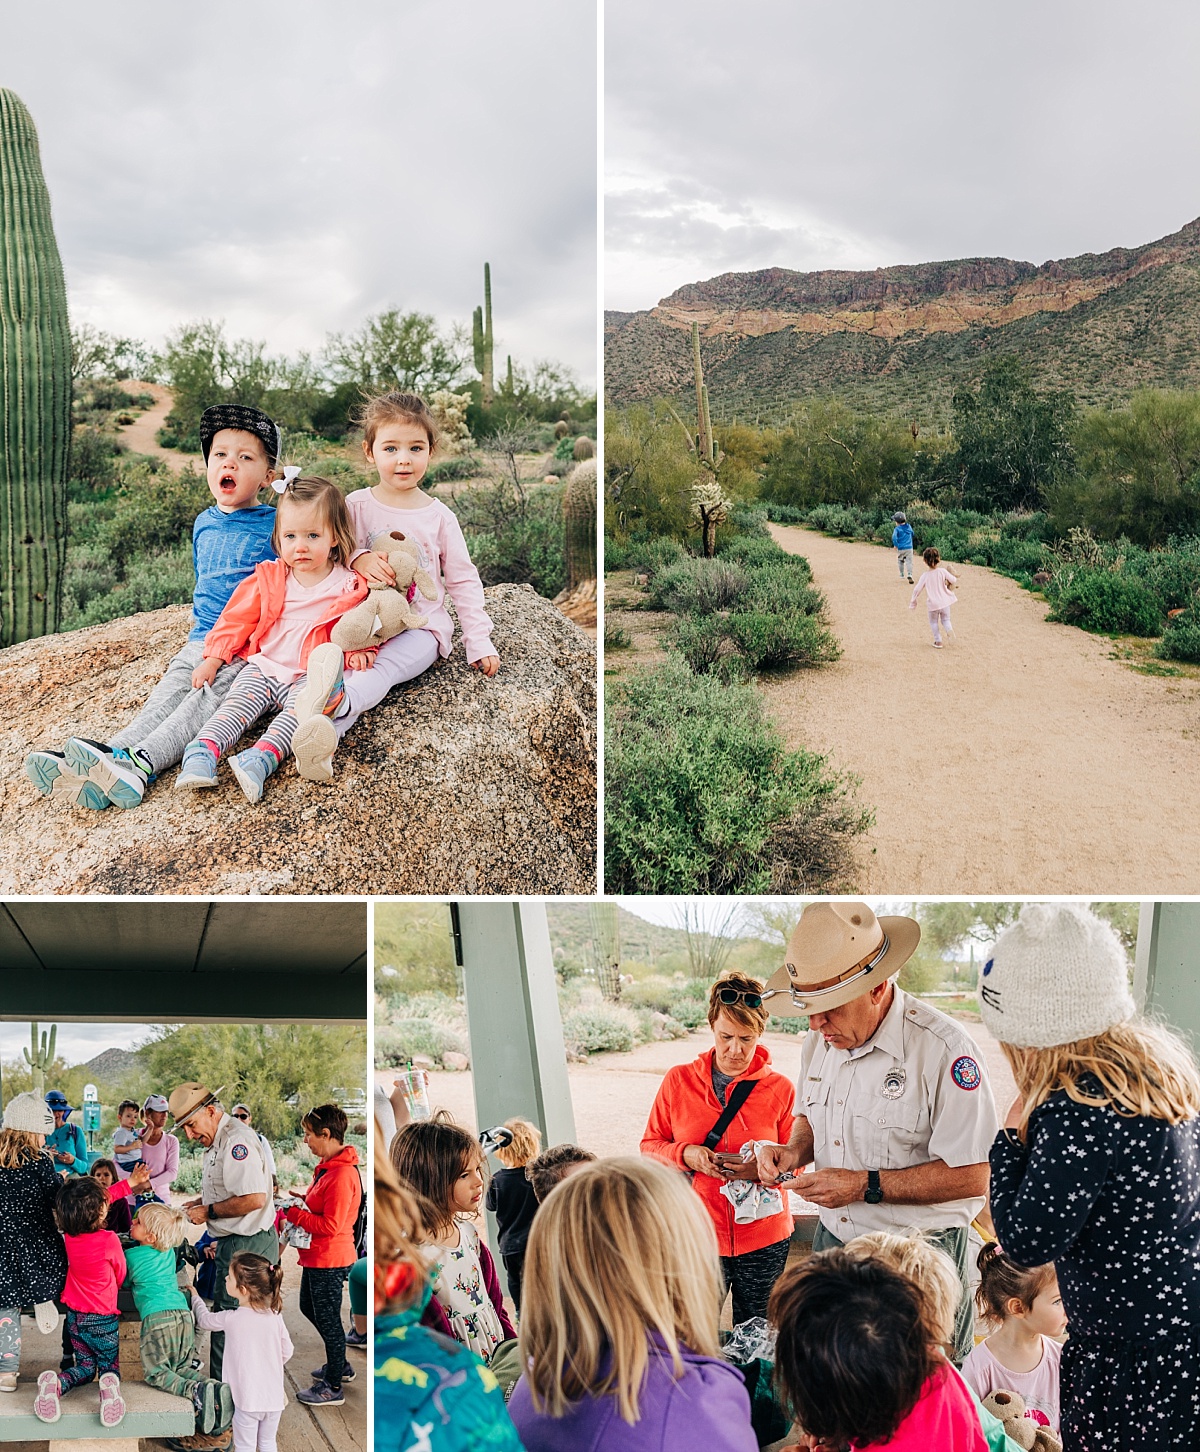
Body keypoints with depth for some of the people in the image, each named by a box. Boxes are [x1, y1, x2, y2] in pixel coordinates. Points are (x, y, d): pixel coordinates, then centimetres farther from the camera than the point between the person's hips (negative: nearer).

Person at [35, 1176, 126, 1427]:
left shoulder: (69, 1236, -10)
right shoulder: (109, 1240, -23)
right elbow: (121, 1276, -4)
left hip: (75, 1316, 5)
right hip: (103, 1318, -4)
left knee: (85, 1366, 21)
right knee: (109, 1366, 15)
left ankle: (55, 1383, -15)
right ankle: (110, 1385, -25)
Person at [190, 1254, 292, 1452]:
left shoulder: (231, 1319, -15)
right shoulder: (275, 1316, -6)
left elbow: (204, 1320, 6)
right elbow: (287, 1352, 3)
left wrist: (195, 1298, 25)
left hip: (248, 1400, -4)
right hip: (274, 1398, 4)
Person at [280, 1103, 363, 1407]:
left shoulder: (342, 1174, -27)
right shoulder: (327, 1165, 7)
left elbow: (331, 1225, -27)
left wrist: (294, 1214, -19)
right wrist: (303, 1198, 1)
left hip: (329, 1261, -11)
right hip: (316, 1257, 11)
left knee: (328, 1319, 3)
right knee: (309, 1308, 24)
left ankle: (333, 1387, 18)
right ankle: (340, 1366, 40)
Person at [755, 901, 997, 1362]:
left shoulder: (942, 1048, -21)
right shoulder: (819, 1040, 3)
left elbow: (972, 1177, -21)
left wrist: (866, 1186, -22)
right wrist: (794, 1151, -1)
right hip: (833, 1240, 6)